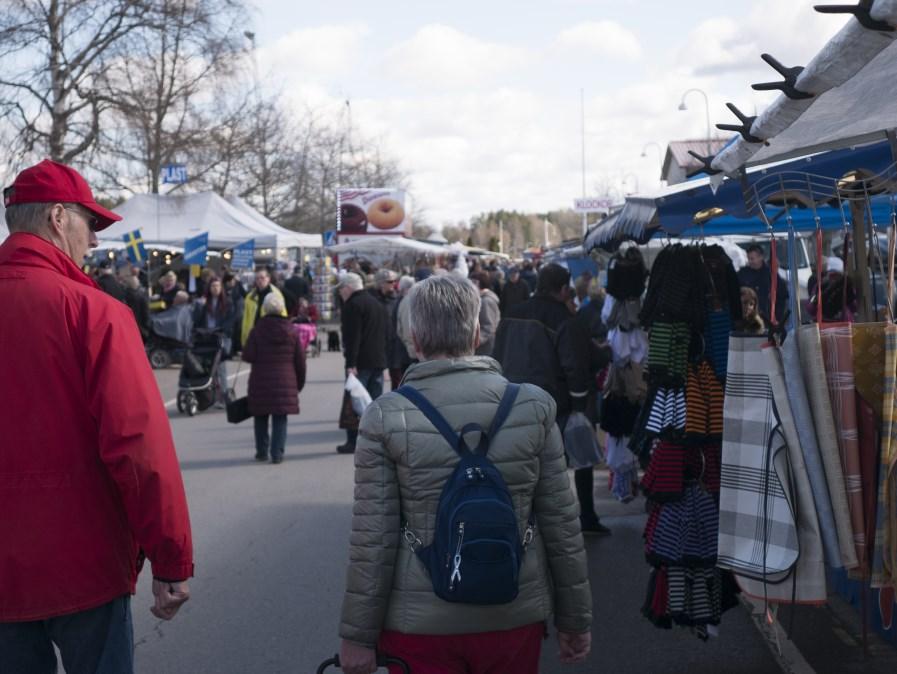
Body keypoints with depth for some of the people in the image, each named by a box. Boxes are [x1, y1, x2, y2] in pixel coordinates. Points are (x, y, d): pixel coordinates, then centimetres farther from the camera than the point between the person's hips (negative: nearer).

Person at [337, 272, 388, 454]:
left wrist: (351, 363, -20)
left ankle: (353, 441, -4)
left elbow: (352, 336, -19)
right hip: (378, 360, 8)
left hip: (361, 362, -8)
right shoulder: (377, 304, 18)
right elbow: (385, 334, 20)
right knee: (375, 401, 10)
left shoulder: (352, 305, -10)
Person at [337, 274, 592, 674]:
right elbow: (561, 522, -2)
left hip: (420, 622, -1)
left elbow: (373, 540, -10)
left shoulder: (386, 417, -11)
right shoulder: (534, 405, -6)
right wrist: (575, 620, 8)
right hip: (514, 617, 2)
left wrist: (358, 636, -1)